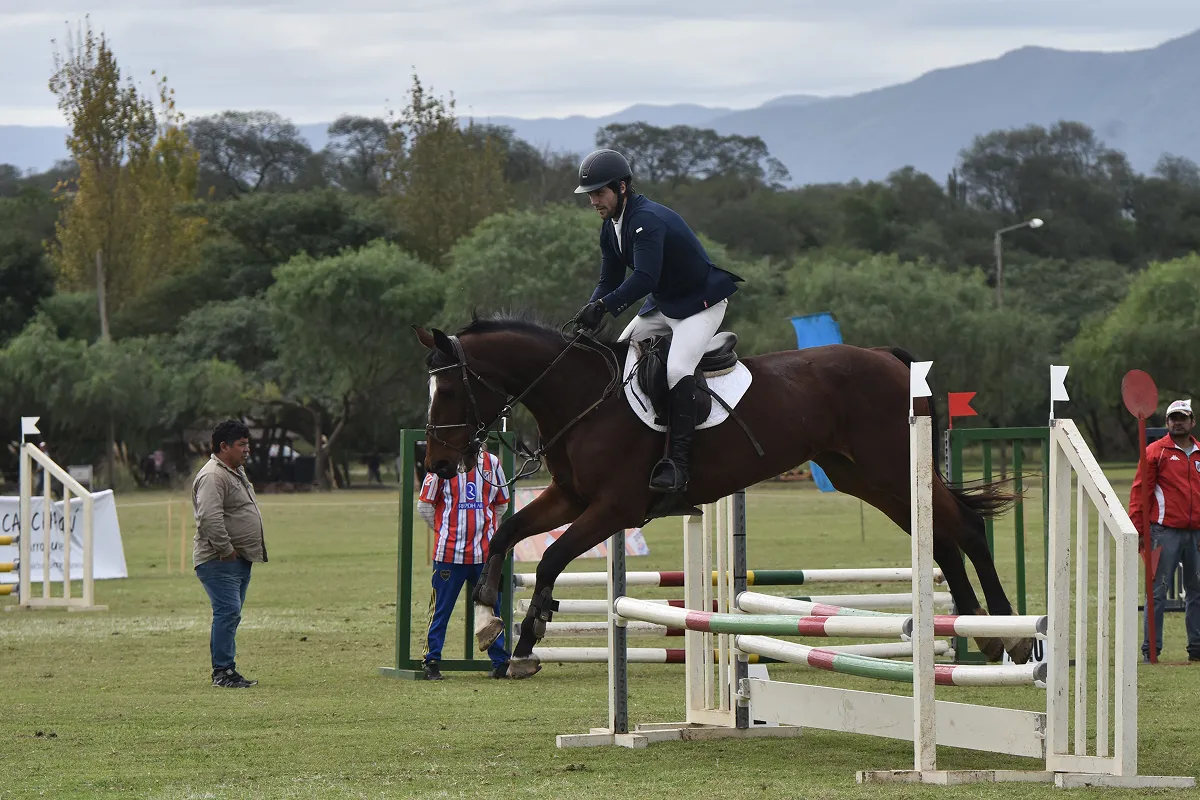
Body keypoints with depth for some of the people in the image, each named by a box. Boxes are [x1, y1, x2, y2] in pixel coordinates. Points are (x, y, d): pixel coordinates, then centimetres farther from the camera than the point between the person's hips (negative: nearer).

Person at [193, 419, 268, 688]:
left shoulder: (237, 472, 19)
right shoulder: (212, 476, -16)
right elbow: (210, 518, -27)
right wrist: (226, 550, -23)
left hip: (240, 559, 10)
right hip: (219, 562, -10)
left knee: (230, 614, 11)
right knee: (228, 611, -14)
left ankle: (225, 671, 15)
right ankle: (222, 671, -13)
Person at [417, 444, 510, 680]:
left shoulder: (492, 463, 10)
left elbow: (501, 505, 19)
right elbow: (425, 505, 3)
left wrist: (485, 530, 14)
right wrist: (445, 531, 6)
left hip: (485, 552, 3)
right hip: (449, 551, -3)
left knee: (491, 607, 7)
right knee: (441, 609, 1)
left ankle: (500, 662, 14)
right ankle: (431, 662, 7)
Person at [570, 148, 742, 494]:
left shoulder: (647, 219, -28)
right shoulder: (610, 227, 3)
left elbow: (644, 278, -39)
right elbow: (610, 281, 4)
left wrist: (602, 306, -46)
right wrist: (589, 314, -16)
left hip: (701, 302, -10)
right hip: (661, 305, 10)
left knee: (677, 369, -28)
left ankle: (678, 462, -31)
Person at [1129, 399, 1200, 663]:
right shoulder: (1156, 451, 0)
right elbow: (1140, 489, -4)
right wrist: (1136, 527, -11)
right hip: (1165, 530, -5)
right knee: (1158, 590, -4)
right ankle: (1151, 649, -1)